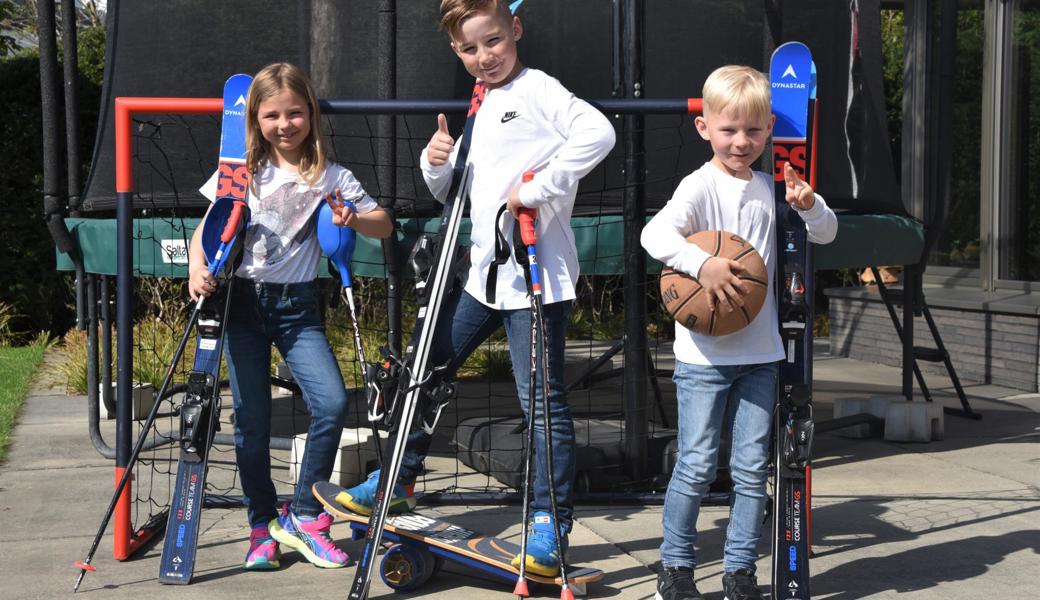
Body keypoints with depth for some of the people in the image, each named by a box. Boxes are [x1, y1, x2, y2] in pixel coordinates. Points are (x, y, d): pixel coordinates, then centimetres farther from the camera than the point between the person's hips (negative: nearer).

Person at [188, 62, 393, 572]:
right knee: (252, 421, 1)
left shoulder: (329, 177, 2)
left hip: (297, 305, 0)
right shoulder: (241, 172, 4)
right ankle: (263, 526, 16)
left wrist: (353, 219, -18)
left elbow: (384, 225, 4)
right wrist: (197, 269, -16)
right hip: (242, 301, 0)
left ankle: (303, 515, -1)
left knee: (332, 402, -16)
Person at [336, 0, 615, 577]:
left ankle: (550, 523, 5)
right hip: (485, 271, 9)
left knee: (541, 398, -4)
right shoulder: (479, 109, 16)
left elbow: (598, 133, -26)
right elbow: (448, 192, 23)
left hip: (536, 274, -9)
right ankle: (398, 482, 31)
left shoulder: (538, 90, -9)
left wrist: (537, 189, -24)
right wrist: (436, 162, 0)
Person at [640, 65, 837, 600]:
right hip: (704, 352, -5)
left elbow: (825, 234, 12)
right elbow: (655, 233, -23)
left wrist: (808, 205, -9)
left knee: (751, 467, 7)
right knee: (697, 465, 0)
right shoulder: (701, 186, -8)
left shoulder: (771, 187, 9)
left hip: (759, 352, 5)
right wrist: (702, 264, -36)